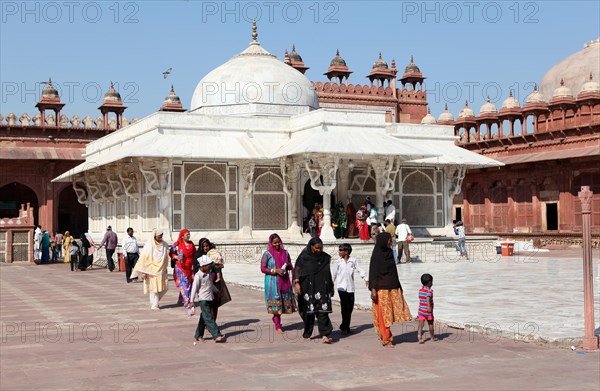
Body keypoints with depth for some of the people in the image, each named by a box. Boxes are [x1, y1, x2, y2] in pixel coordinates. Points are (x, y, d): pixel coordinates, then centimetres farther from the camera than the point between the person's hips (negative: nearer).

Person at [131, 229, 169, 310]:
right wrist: (143, 271, -13)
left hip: (161, 270, 5)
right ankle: (154, 305, 13)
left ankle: (154, 302, 25)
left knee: (163, 288, 3)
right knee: (153, 288, -1)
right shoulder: (149, 245, -11)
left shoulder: (164, 244, 2)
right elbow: (143, 258, -10)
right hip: (152, 270, -5)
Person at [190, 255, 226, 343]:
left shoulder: (208, 274, 9)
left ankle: (198, 336, 22)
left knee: (204, 318, 13)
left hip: (210, 299, 8)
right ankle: (217, 335, -17)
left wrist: (217, 291, 36)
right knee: (208, 318, -11)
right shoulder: (198, 276, -15)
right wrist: (192, 301, -12)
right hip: (203, 300, -8)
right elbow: (194, 289, -13)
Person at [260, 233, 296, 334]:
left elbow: (290, 267, 18)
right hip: (273, 282, -5)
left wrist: (288, 265, -6)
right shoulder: (267, 254, -4)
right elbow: (263, 269, -6)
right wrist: (275, 271, -17)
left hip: (284, 281, 5)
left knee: (284, 302, 8)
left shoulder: (285, 252, 10)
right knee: (276, 302, -5)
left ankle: (276, 320, 25)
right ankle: (277, 325, 1)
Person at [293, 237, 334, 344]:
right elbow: (297, 270, -5)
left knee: (323, 312, -9)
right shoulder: (303, 257, -3)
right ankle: (307, 335, 22)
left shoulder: (325, 258, 7)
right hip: (308, 289, -2)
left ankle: (325, 335, -17)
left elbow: (329, 273, 14)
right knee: (308, 312, 7)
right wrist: (296, 283, -18)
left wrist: (331, 287, 17)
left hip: (322, 289, 2)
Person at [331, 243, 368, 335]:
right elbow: (333, 274, 8)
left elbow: (359, 269, 5)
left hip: (351, 287, 2)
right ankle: (344, 327, -1)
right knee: (345, 307, -10)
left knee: (350, 307, 5)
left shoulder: (353, 260, 4)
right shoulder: (337, 262, 3)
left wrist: (365, 278, -6)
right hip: (342, 287, -2)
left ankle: (346, 326, 18)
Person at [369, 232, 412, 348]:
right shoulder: (376, 255, -10)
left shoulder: (389, 253, 11)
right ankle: (386, 339, 5)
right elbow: (373, 272, -12)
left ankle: (387, 337, 18)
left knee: (390, 312, 8)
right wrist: (373, 289, -19)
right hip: (382, 288, -7)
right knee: (383, 313, -2)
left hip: (392, 287, 7)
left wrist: (398, 286, 18)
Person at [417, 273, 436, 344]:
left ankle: (420, 338, -15)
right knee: (430, 324, 14)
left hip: (421, 310, 5)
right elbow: (428, 298, -28)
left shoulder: (420, 290, 8)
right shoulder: (429, 290, -13)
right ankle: (432, 337, 28)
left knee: (421, 325, 0)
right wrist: (429, 307, -35)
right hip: (428, 311, -5)